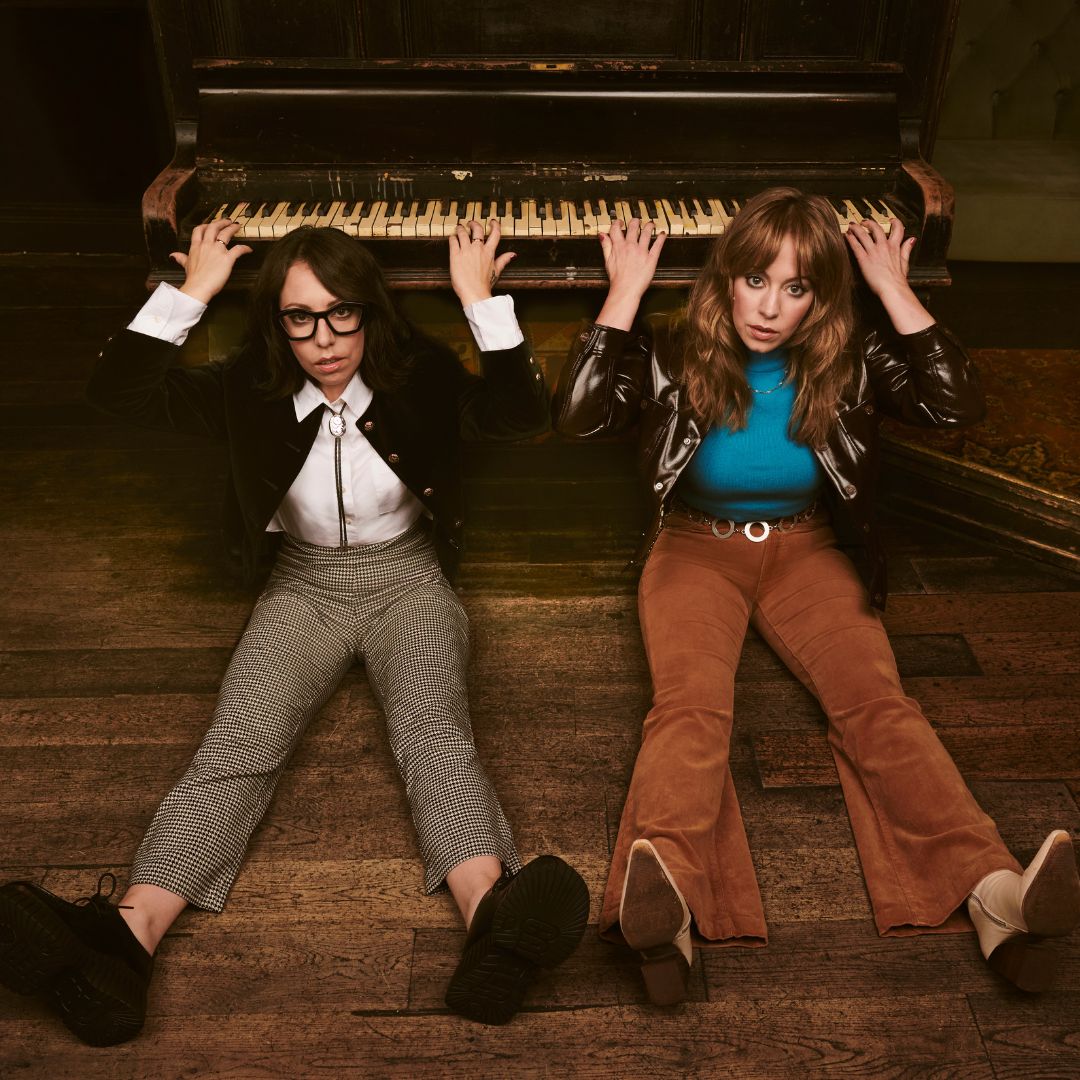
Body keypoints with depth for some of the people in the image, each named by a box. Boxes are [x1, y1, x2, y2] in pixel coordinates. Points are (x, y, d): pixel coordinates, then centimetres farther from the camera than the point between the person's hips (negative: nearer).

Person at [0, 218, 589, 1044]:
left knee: (434, 732, -31)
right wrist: (190, 292, -8)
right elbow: (119, 390, -5)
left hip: (407, 580, -1)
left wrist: (482, 300, -22)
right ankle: (125, 939, -42)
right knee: (237, 743, -25)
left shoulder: (420, 379, -5)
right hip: (304, 586, 2)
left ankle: (494, 925, -54)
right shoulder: (252, 391, 0)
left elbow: (524, 414, -17)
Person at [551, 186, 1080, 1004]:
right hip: (696, 546, -1)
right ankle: (665, 898, -53)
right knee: (691, 705, -31)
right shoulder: (674, 353, -5)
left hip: (807, 548, 2)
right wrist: (625, 294, -16)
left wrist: (893, 291, -9)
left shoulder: (850, 358, 0)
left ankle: (993, 890, -40)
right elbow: (576, 415, -17)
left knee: (876, 700, -25)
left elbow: (959, 403, -10)